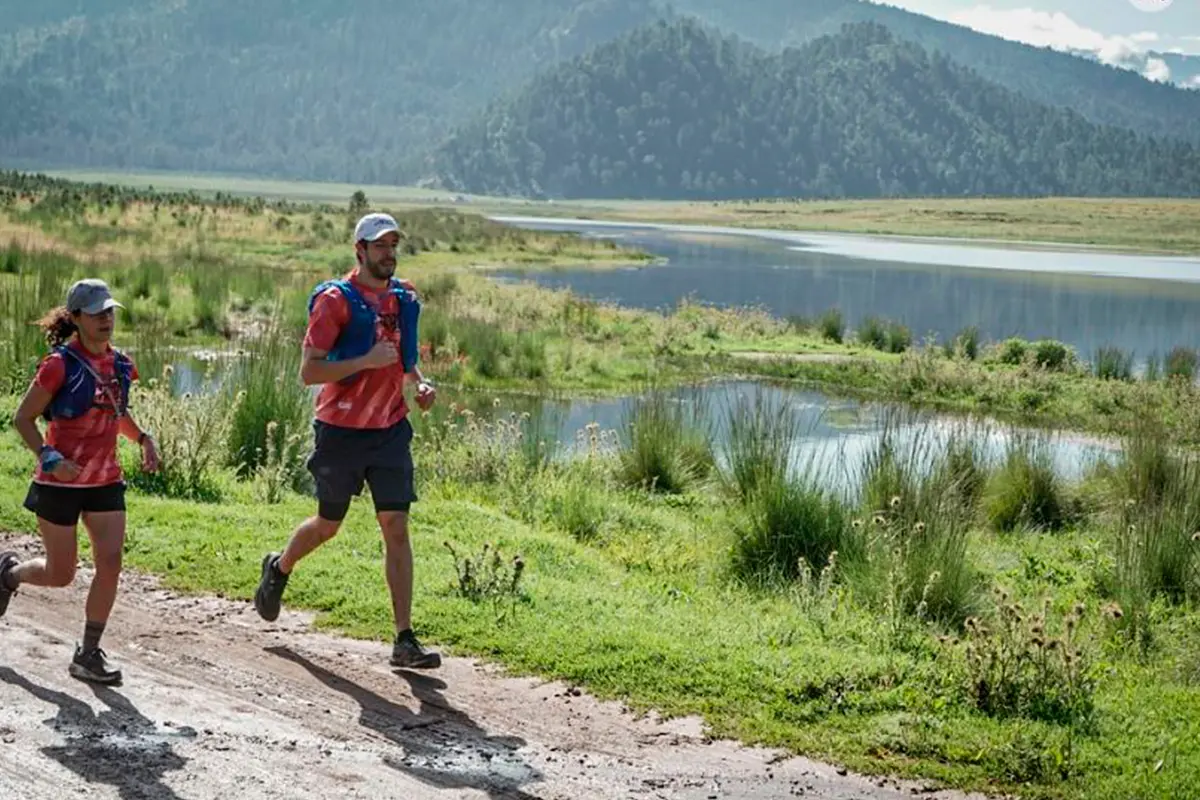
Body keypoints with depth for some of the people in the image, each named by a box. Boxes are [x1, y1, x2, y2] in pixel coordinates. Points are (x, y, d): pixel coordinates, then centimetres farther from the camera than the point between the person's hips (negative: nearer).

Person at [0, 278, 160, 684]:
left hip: (106, 482, 5)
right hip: (60, 483, -5)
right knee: (60, 574, 5)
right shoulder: (60, 365, -14)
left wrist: (142, 438, 3)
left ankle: (88, 654, 5)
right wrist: (50, 458, -23)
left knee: (110, 563, -7)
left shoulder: (119, 364, 4)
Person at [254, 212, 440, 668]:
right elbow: (309, 371, -15)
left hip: (391, 429, 4)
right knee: (328, 525, 13)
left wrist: (419, 383, 5)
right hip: (341, 430, -4)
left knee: (397, 528, -4)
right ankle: (279, 569, 46)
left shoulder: (404, 299, 9)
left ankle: (405, 640, -3)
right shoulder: (336, 300, -10)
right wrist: (366, 361, -23)